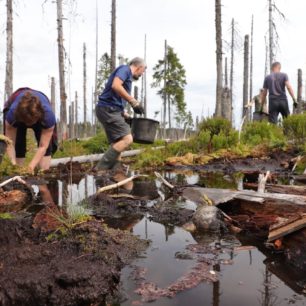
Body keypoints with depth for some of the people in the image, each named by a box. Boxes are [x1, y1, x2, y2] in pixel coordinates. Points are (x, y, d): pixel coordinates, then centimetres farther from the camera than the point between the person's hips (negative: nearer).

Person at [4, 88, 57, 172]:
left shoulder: (48, 114, -42)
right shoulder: (12, 112, -40)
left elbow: (43, 146, -36)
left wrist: (31, 166, -44)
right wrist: (14, 164, -42)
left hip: (39, 113, 0)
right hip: (18, 112, 0)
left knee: (47, 144, -18)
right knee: (18, 145, -15)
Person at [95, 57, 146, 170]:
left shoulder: (128, 77, 26)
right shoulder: (125, 69, -1)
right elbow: (115, 86, -21)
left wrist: (126, 115, 22)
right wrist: (134, 102, -19)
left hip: (111, 110, 10)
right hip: (108, 109, -10)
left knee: (117, 144, 6)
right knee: (127, 139, -18)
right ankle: (100, 169, -18)